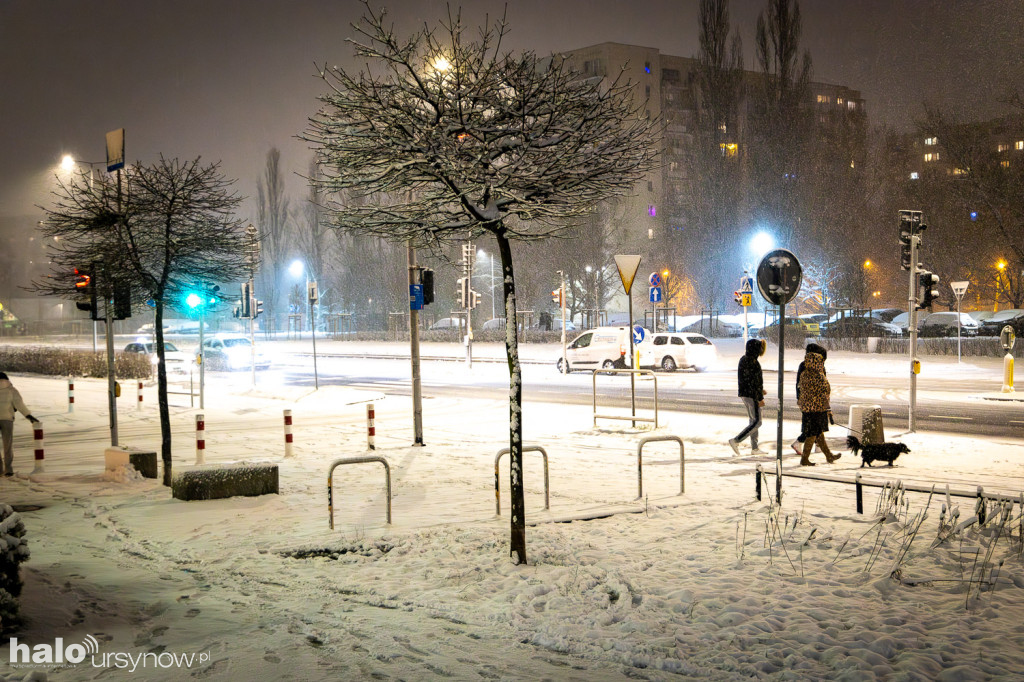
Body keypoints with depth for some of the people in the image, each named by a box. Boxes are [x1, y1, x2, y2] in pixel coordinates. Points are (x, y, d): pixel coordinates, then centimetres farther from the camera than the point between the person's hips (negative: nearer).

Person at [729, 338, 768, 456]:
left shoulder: (744, 359, 11)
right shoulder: (753, 362, -19)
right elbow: (754, 382, -21)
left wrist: (760, 390, 25)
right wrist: (760, 399, -17)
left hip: (744, 393, 10)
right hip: (752, 395, -10)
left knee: (753, 420, 15)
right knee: (757, 422, -4)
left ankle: (754, 448, 18)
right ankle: (736, 441, -8)